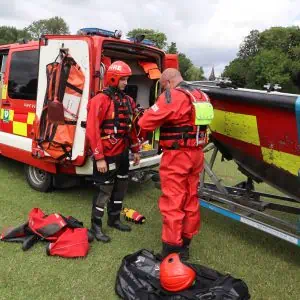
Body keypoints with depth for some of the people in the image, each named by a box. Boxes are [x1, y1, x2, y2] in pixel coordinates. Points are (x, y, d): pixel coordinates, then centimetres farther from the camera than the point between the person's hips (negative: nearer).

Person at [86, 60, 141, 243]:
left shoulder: (128, 101, 10)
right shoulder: (100, 100, -14)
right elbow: (92, 130, -19)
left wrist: (135, 150, 15)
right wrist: (99, 158, -21)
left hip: (123, 153, 8)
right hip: (107, 155, -8)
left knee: (121, 187, 17)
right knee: (105, 190, 1)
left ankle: (114, 219, 35)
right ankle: (96, 226, 17)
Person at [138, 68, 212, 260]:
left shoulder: (172, 96, -14)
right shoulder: (202, 96, 11)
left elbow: (145, 122, -17)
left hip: (177, 156, -8)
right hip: (196, 154, 8)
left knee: (172, 203, 1)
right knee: (191, 200, 16)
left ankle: (172, 249, 10)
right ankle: (185, 244, 29)